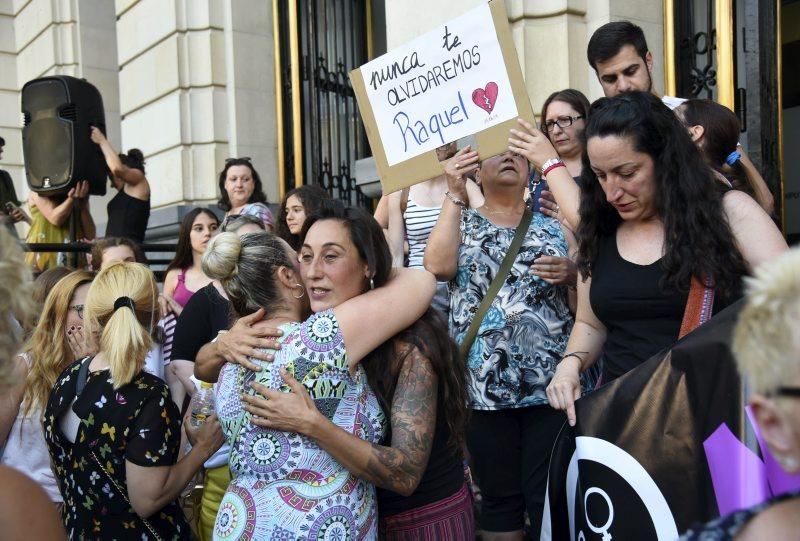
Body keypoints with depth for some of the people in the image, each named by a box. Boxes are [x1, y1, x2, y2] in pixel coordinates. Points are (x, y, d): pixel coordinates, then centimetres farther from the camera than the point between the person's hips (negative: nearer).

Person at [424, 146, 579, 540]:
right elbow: (438, 265, -12)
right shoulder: (462, 223, 10)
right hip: (485, 386, 0)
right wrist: (455, 194, -7)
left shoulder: (555, 228, 10)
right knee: (499, 496, 8)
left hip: (550, 384, 0)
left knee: (549, 496, 1)